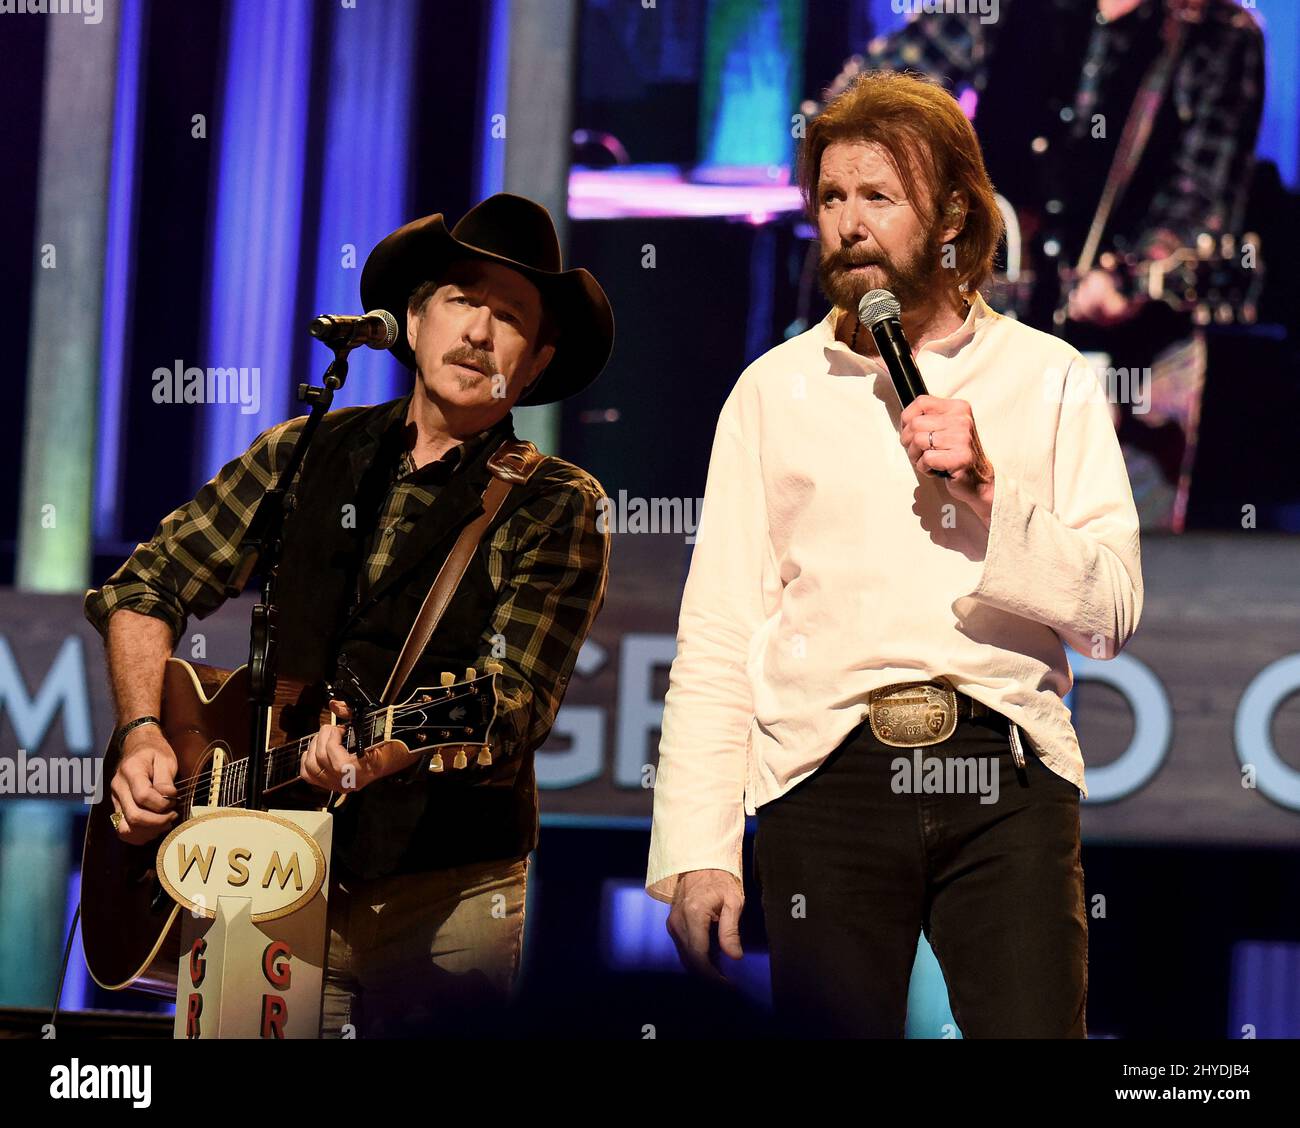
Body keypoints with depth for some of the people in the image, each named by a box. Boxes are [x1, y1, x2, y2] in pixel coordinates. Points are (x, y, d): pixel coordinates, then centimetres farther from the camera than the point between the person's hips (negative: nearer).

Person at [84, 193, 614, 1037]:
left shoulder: (558, 508, -2)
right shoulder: (307, 455, 10)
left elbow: (511, 706, -14)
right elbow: (148, 585, 16)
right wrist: (144, 735, 1)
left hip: (442, 902, -3)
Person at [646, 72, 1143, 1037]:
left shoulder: (1050, 378, 11)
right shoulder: (774, 389, 12)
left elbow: (1112, 612, 4)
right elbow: (716, 635, 7)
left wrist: (989, 495, -11)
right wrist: (698, 847, -1)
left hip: (1006, 777, -1)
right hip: (828, 772, 1)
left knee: (1034, 1029, -10)